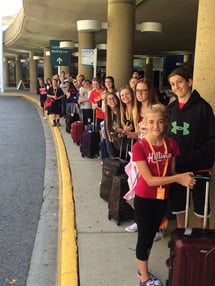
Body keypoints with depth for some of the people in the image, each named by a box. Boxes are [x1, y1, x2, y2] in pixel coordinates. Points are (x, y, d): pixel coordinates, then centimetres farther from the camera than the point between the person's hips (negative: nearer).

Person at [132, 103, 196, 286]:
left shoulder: (171, 144, -5)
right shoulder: (139, 147, -21)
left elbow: (171, 172, 5)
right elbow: (150, 180, -23)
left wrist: (182, 180, -17)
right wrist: (180, 177, -23)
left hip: (163, 198, 5)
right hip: (144, 198, -5)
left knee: (152, 235, 21)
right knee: (144, 237, 9)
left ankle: (143, 269, 42)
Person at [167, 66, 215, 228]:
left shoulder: (202, 107, -10)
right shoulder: (171, 108, 5)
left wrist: (195, 156, -21)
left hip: (199, 167, -5)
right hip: (176, 167, 5)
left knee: (200, 208, 9)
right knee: (177, 205, 17)